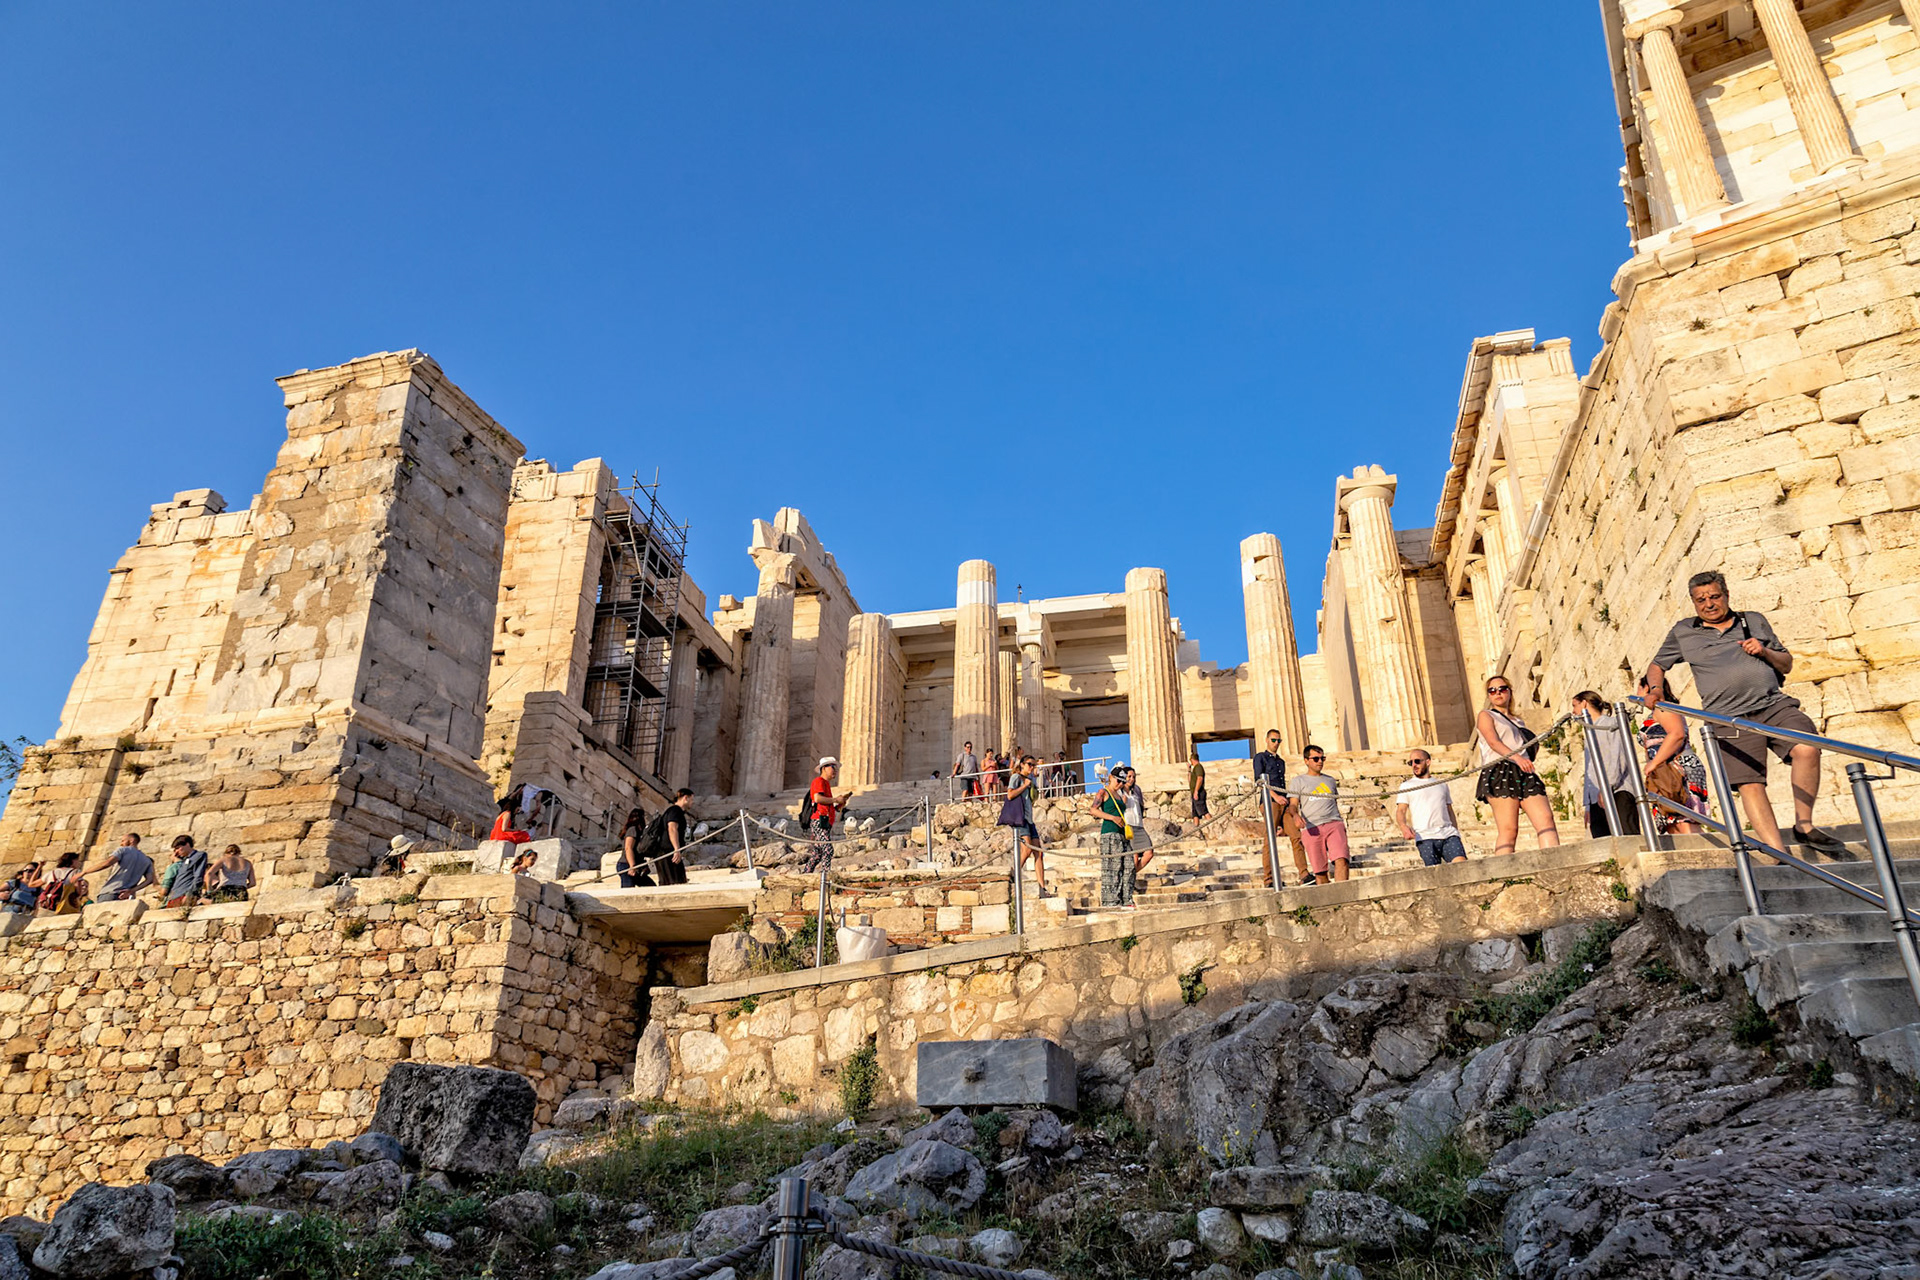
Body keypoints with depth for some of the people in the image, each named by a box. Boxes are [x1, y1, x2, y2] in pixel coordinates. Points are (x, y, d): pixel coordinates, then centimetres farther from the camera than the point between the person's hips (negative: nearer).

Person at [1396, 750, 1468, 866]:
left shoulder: (1442, 784, 27)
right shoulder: (1406, 786, 17)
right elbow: (1400, 811, 6)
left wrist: (1457, 836, 16)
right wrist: (1403, 826, -16)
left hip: (1448, 834, 3)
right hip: (1425, 837, -3)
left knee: (1462, 864, -21)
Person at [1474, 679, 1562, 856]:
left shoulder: (1519, 722, 30)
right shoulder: (1485, 716, 12)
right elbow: (1493, 742, -6)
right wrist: (1515, 757, -23)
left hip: (1525, 775, 6)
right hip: (1500, 773, -6)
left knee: (1546, 819, -14)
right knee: (1508, 829, -15)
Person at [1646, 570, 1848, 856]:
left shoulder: (1755, 621, 20)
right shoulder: (1683, 632, 16)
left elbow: (1787, 663, 24)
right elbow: (1657, 665, 25)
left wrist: (1766, 652, 2)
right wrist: (1656, 688, 4)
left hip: (1774, 704, 2)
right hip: (1729, 719, -2)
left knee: (1807, 749, -25)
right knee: (1749, 785, -14)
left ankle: (1804, 827, -9)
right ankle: (1780, 854, -15)